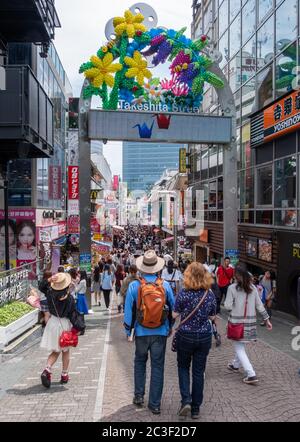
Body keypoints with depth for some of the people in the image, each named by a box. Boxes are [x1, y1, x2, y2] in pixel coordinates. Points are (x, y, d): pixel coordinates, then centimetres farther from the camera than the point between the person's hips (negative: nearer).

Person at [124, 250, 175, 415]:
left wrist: (128, 329, 9)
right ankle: (155, 404, 15)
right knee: (158, 366, 9)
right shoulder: (165, 285, -8)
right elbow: (172, 308, 2)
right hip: (160, 333, 0)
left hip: (141, 332, 0)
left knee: (140, 362, 22)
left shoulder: (134, 286, -11)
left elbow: (129, 310, -5)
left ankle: (139, 395, 27)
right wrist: (170, 327, 18)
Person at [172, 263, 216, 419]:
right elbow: (212, 316, 4)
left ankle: (186, 400, 5)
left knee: (183, 367, 18)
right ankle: (196, 408, 19)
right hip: (204, 337, 2)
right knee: (199, 371, 12)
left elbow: (175, 314, -9)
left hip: (186, 336, -2)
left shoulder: (184, 293, -15)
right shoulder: (210, 294, -5)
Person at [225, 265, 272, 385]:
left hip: (237, 321, -5)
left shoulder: (232, 288, -12)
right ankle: (236, 365, 43)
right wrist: (267, 319, 12)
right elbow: (259, 305, 5)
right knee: (241, 345, 25)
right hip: (250, 321, 5)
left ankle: (251, 375, -5)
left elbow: (228, 306, -12)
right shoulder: (253, 288, 2)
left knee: (239, 348, 3)